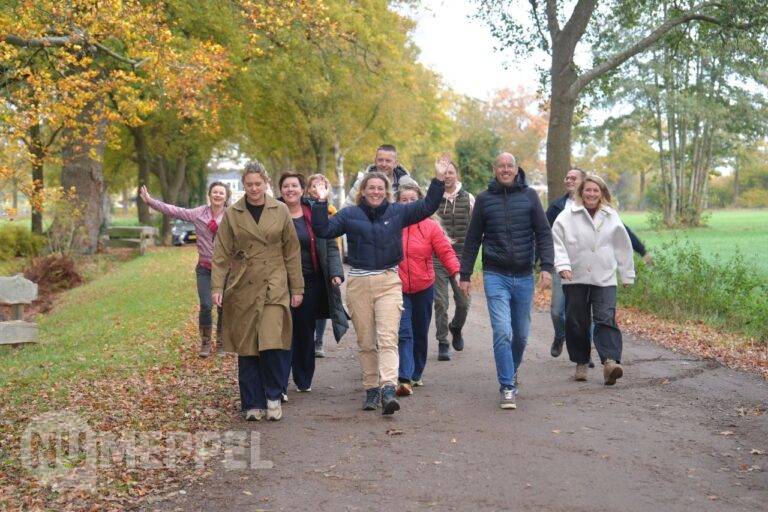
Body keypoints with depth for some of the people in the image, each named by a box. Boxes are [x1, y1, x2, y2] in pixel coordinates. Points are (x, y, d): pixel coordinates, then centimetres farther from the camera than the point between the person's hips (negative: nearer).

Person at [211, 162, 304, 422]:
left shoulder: (280, 211, 5)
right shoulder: (232, 214, 5)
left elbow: (292, 252, 8)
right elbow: (221, 254, 4)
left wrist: (297, 288, 6)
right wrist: (217, 287, -6)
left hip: (274, 287, -1)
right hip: (243, 289, 1)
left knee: (272, 344, -12)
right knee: (246, 349, 3)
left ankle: (273, 397, 8)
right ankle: (253, 404, 14)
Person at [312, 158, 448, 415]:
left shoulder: (398, 212, 9)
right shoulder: (349, 214, 7)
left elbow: (427, 206, 9)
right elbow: (323, 230, 1)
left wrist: (439, 180, 2)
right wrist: (321, 204, -7)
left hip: (389, 282, -1)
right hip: (358, 283, 1)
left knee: (387, 339, -13)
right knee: (366, 343, 7)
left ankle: (388, 390, -24)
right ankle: (371, 390, 16)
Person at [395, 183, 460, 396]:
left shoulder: (430, 227, 0)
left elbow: (446, 251, -5)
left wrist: (456, 272, -19)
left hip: (423, 288, 2)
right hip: (398, 289, -2)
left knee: (420, 333, 14)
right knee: (403, 332, -13)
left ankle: (416, 374, 30)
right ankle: (404, 378, -18)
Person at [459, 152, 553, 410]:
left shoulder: (529, 196, 4)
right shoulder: (484, 199, 5)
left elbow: (544, 234, 2)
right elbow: (472, 239, 8)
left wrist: (546, 267, -9)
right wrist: (464, 275, 6)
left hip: (524, 276, 2)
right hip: (495, 276, -1)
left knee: (521, 334, 10)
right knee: (502, 332, -12)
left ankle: (510, 373, 34)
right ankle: (507, 387, -7)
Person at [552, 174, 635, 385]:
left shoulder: (611, 217, 7)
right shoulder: (567, 216, -1)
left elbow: (622, 246, 14)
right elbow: (557, 242, -3)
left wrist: (627, 275, 17)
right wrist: (562, 265, -18)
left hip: (604, 280, 0)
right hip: (575, 279, 0)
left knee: (606, 320, -13)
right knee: (577, 323, 6)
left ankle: (610, 362, -23)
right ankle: (581, 363, 19)